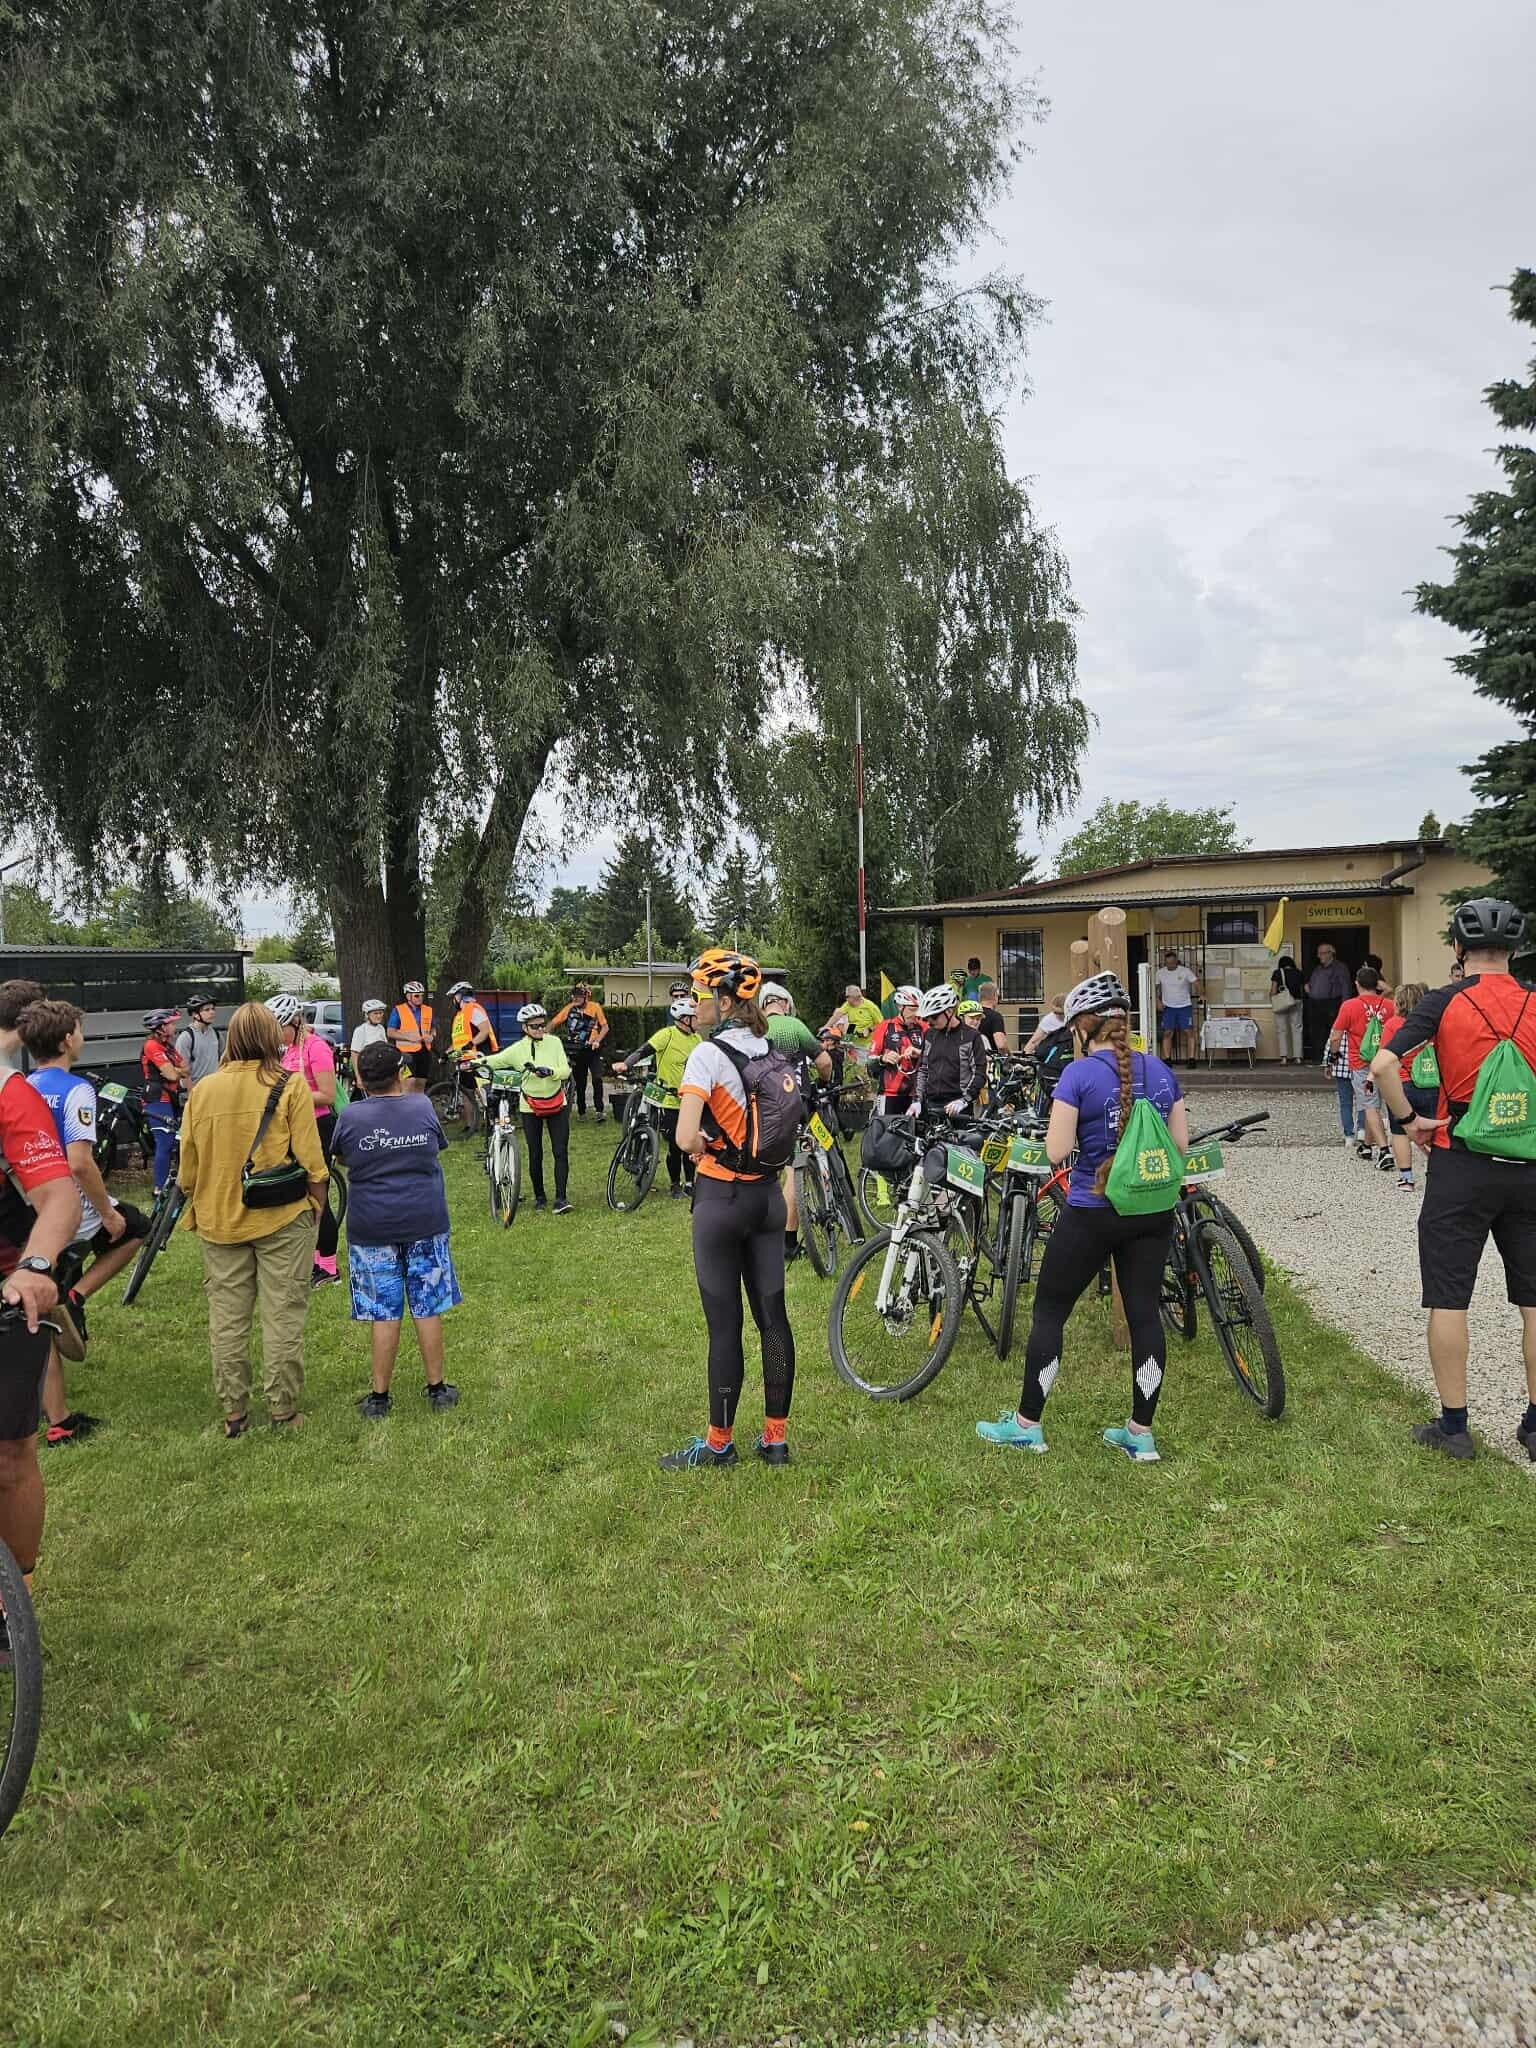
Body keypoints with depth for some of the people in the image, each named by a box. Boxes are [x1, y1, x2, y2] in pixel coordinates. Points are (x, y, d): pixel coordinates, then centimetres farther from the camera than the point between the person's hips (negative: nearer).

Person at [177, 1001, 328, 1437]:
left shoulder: (203, 1090, 1)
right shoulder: (290, 1086, -9)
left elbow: (188, 1166, 6)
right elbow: (310, 1161, -10)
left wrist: (198, 1208, 20)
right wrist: (317, 1205, 3)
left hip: (219, 1220, 3)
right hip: (283, 1219, -3)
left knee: (226, 1319, 12)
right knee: (283, 1316, 6)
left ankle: (233, 1413, 18)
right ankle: (283, 1411, 12)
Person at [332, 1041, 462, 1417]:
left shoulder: (351, 1116, -7)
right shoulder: (423, 1108, -3)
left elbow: (341, 1159, 11)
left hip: (372, 1229, -1)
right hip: (425, 1222, 1)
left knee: (383, 1314, 5)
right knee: (428, 1309, 10)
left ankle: (379, 1397, 12)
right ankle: (437, 1388, 18)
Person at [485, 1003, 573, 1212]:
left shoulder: (554, 1042, -4)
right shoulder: (517, 1049, -7)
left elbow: (566, 1070, -9)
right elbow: (493, 1061, -2)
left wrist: (549, 1071, -28)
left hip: (557, 1105, 1)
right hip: (531, 1108, -1)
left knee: (561, 1152, -6)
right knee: (535, 1155, 6)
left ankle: (561, 1198, -4)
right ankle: (539, 1196, 23)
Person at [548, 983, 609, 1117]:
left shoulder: (595, 1007, -4)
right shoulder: (569, 1008, -1)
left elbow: (605, 1027, -2)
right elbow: (553, 1023, 2)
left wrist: (597, 1040, -17)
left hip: (592, 1049, -2)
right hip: (577, 1051, 2)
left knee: (597, 1079, -17)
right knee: (579, 1083, 8)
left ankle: (599, 1110, -8)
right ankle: (581, 1111, 21)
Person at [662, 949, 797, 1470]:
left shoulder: (709, 1053, -16)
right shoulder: (774, 1052, 7)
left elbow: (686, 1138, -24)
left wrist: (702, 1146, -4)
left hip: (722, 1199, -7)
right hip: (767, 1195, 7)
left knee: (725, 1325, 2)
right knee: (772, 1316, 10)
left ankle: (718, 1444, 13)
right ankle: (776, 1438, 19)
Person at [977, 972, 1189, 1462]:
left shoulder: (1079, 1074, -14)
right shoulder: (1161, 1071, 3)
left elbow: (1056, 1151, -15)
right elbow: (1180, 1143, 6)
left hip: (1092, 1213, -5)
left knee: (1049, 1312, 8)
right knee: (1145, 1314, 11)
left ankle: (1026, 1424, 16)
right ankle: (1141, 1433, 18)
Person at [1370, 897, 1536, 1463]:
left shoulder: (1445, 1002, -7)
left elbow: (1382, 1065, -19)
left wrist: (1408, 1120, -5)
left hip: (1461, 1165, -3)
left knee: (1448, 1298, 6)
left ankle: (1453, 1425, 11)